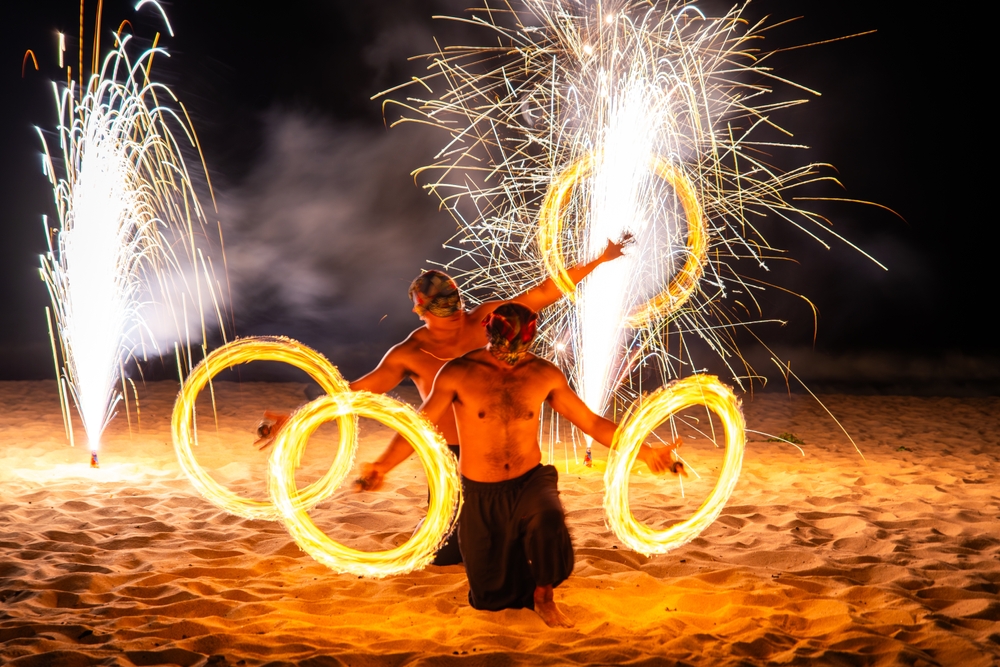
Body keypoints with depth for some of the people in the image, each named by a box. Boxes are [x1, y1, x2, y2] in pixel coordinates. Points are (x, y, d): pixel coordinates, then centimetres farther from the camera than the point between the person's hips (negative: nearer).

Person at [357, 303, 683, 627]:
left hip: (530, 481, 0)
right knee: (491, 597, 5)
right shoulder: (457, 374, -13)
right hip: (481, 494, 0)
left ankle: (543, 597, -8)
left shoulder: (545, 375, -5)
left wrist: (646, 453, -5)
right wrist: (381, 466, -31)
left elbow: (591, 422, 1)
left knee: (549, 518, -36)